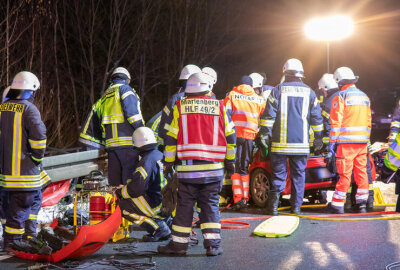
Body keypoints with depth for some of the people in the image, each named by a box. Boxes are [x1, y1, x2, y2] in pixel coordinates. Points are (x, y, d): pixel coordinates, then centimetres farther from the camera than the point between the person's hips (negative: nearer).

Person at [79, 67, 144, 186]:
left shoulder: (104, 97, 25)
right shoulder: (125, 89, 3)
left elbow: (93, 120, 23)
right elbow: (132, 112, -10)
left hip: (111, 144, 7)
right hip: (128, 142, -7)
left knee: (114, 183, 7)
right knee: (130, 179, -11)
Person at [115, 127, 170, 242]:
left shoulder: (147, 161, -18)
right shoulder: (161, 156, 11)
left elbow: (136, 188, -21)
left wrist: (119, 192, -3)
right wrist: (124, 187, 22)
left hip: (160, 205, -9)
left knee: (123, 206, -4)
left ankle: (159, 229, -7)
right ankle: (168, 223, 12)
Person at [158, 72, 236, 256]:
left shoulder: (180, 107, 2)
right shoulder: (219, 107, 5)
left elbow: (171, 137, 2)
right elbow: (229, 136, 10)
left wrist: (168, 163, 9)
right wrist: (230, 161, 18)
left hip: (188, 167, -1)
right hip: (213, 167, 1)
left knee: (184, 205, 4)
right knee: (210, 204, 6)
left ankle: (179, 243, 8)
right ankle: (213, 244, 0)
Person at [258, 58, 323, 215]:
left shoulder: (278, 90, 0)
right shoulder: (309, 92, 7)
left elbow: (269, 114, -3)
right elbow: (316, 118, 10)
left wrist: (264, 133, 1)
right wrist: (318, 138, 17)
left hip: (280, 142, -1)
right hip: (301, 143, 1)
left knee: (278, 172, 4)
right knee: (299, 174, 8)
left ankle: (273, 201, -13)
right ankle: (296, 206, 7)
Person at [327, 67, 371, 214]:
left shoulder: (341, 97, -6)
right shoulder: (364, 97, 15)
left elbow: (336, 122, -10)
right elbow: (368, 121, 18)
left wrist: (332, 141, -7)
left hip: (346, 141, -6)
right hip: (362, 141, 6)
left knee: (345, 173, -5)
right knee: (361, 171, 9)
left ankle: (337, 204, -1)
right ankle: (362, 203, 10)